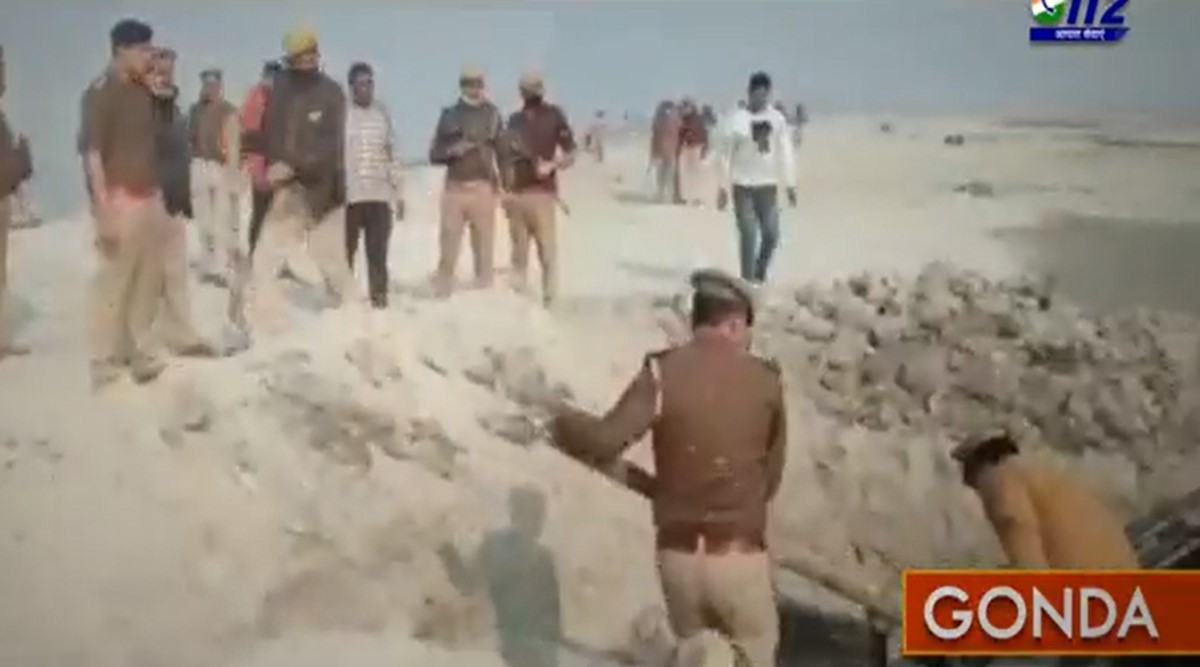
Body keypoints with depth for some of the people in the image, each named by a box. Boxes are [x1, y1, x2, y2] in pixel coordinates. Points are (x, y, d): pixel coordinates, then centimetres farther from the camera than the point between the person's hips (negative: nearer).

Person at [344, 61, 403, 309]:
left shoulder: (382, 113, 10)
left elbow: (392, 155, 14)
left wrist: (399, 193, 11)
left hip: (380, 195, 3)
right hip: (348, 195, -3)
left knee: (378, 252, 2)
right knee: (345, 251, 1)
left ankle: (379, 297, 7)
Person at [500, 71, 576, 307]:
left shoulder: (554, 115, 2)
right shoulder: (515, 120, 14)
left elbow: (570, 155, 0)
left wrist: (552, 165, -19)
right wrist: (506, 191, 9)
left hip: (543, 193, -4)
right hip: (516, 194, 4)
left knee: (548, 251, -7)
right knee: (519, 252, 8)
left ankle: (550, 299, -5)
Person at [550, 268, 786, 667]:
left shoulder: (663, 372, -7)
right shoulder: (765, 380, -2)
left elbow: (604, 441, -17)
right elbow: (771, 474, 5)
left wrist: (562, 422, 3)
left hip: (678, 554, 1)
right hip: (740, 556, -1)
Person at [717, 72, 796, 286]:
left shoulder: (778, 118, 2)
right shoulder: (737, 119, -6)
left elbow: (785, 152, 5)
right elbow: (727, 154, -3)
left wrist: (790, 185, 3)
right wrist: (723, 187, -5)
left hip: (768, 185, 3)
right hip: (743, 186, -3)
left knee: (771, 235, 3)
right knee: (748, 235, -4)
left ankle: (759, 275, 25)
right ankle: (748, 279, 4)